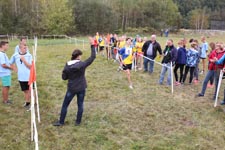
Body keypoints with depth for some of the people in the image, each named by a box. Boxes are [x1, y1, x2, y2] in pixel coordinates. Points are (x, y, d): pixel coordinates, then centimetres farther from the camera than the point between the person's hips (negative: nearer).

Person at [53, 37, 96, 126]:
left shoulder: (67, 66, -8)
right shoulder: (82, 64, -15)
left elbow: (64, 77, -1)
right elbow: (93, 57, -9)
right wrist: (92, 45, -6)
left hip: (71, 88, 1)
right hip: (81, 88, -1)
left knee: (65, 105, 15)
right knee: (80, 105, 15)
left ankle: (61, 122, 26)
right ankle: (78, 122, 25)